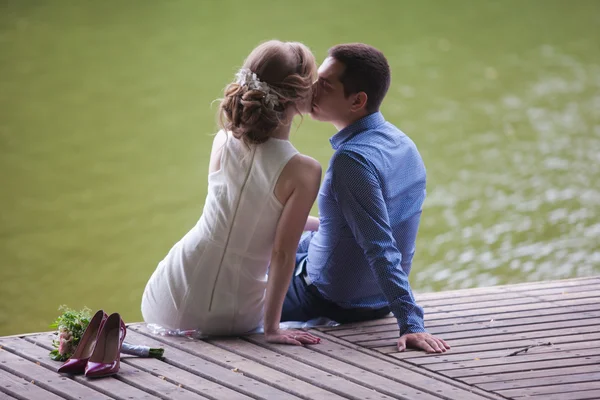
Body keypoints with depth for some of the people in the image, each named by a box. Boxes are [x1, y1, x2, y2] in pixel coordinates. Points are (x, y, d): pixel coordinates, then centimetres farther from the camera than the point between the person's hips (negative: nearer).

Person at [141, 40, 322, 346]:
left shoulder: (224, 141, -4)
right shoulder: (304, 171, -18)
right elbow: (282, 254, -16)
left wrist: (315, 224, 21)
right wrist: (272, 327, -9)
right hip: (232, 317, -3)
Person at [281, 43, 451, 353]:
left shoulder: (352, 159, -31)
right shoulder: (401, 143, -2)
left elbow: (382, 248, -34)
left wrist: (411, 324, -37)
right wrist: (311, 224, 18)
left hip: (334, 304, -9)